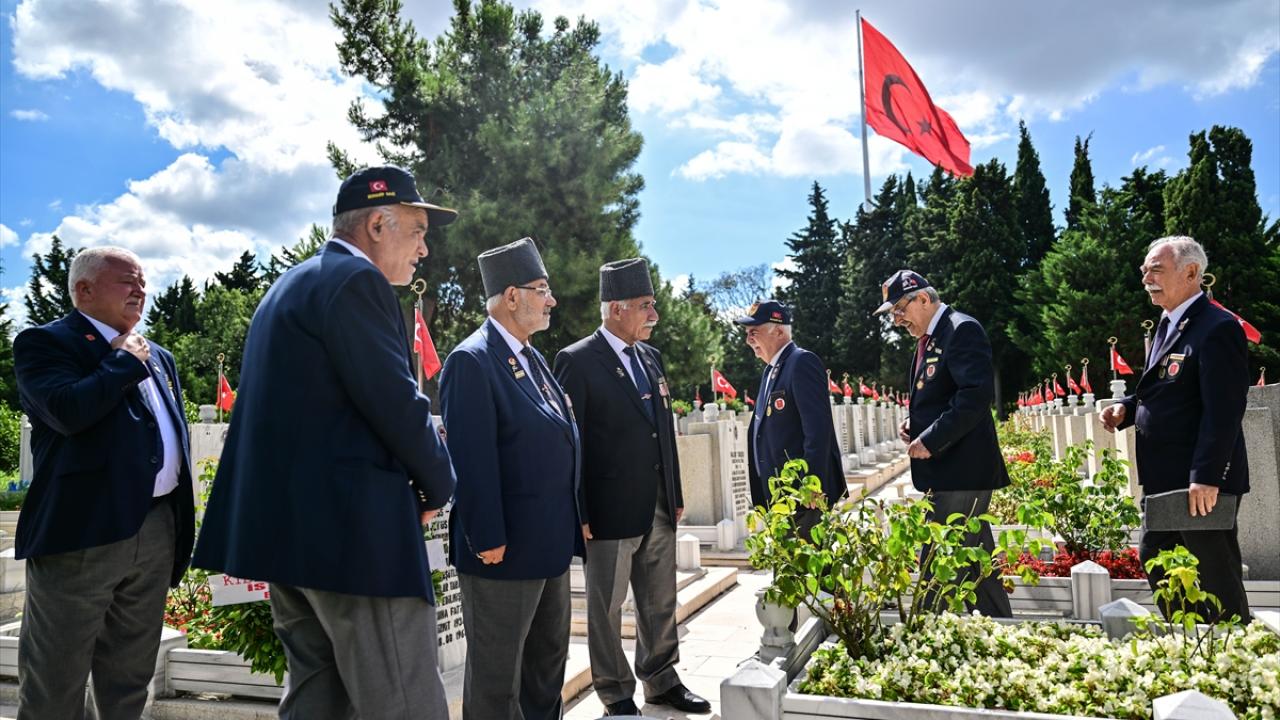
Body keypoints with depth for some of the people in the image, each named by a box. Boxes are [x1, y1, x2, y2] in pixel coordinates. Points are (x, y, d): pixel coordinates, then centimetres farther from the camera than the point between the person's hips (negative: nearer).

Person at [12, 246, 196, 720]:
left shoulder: (159, 357, 18)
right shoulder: (44, 342, -3)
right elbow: (69, 411, -23)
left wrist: (183, 522, 16)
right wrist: (125, 360, -9)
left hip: (157, 530, 6)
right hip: (82, 531, -6)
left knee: (130, 681, 17)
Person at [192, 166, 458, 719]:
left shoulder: (291, 283, 19)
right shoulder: (355, 279, -11)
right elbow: (396, 401, -18)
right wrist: (437, 485, -1)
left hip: (286, 518, 10)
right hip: (352, 524, -10)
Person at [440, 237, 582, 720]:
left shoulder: (532, 359, 12)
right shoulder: (472, 361, -16)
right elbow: (471, 461, -21)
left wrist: (571, 524, 15)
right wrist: (487, 540, -21)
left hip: (550, 544, 9)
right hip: (504, 551, -9)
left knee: (549, 657, 21)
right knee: (497, 673, 6)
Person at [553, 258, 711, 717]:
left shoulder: (650, 357, 11)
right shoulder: (578, 361, -10)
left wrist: (676, 495, 14)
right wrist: (579, 513, -13)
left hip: (659, 508, 7)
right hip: (611, 510, -7)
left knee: (660, 603, 18)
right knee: (607, 607, 8)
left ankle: (661, 681, 35)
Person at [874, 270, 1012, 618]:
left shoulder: (962, 329, -12)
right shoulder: (928, 340, 17)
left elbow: (977, 394, -23)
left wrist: (931, 440, -22)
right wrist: (915, 422, 7)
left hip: (961, 472, -10)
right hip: (945, 472, 10)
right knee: (977, 566, 17)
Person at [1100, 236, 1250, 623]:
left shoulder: (1217, 328, -16)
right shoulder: (1169, 325, 14)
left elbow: (1223, 411, -22)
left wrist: (1205, 477, -26)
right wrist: (1127, 407, 2)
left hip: (1202, 483, -10)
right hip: (1166, 478, 10)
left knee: (1217, 577, 3)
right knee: (1154, 561, 17)